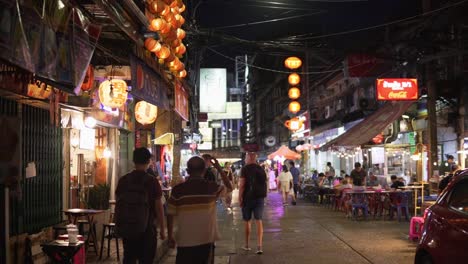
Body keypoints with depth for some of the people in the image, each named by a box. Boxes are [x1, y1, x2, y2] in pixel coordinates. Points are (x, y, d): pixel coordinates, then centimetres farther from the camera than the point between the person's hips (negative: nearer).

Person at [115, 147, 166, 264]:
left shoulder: (123, 180, 0)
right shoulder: (152, 181, -10)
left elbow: (118, 204, 5)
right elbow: (158, 207, -9)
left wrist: (118, 225, 17)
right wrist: (162, 229, 1)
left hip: (126, 228, 4)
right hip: (146, 229, -4)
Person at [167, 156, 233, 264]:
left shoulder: (178, 189, -6)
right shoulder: (212, 187, -4)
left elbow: (170, 215, -3)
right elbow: (229, 188, 16)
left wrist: (170, 237, 8)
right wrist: (219, 168, 18)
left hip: (185, 241, -1)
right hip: (206, 240, 1)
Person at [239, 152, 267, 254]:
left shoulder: (245, 169, -7)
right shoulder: (261, 169, 8)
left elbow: (242, 185, -13)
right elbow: (264, 183, 13)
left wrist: (240, 198, -10)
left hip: (248, 197, -3)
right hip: (260, 197, 3)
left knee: (247, 221, 11)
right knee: (259, 220, -1)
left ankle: (246, 245, 19)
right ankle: (259, 246, -12)